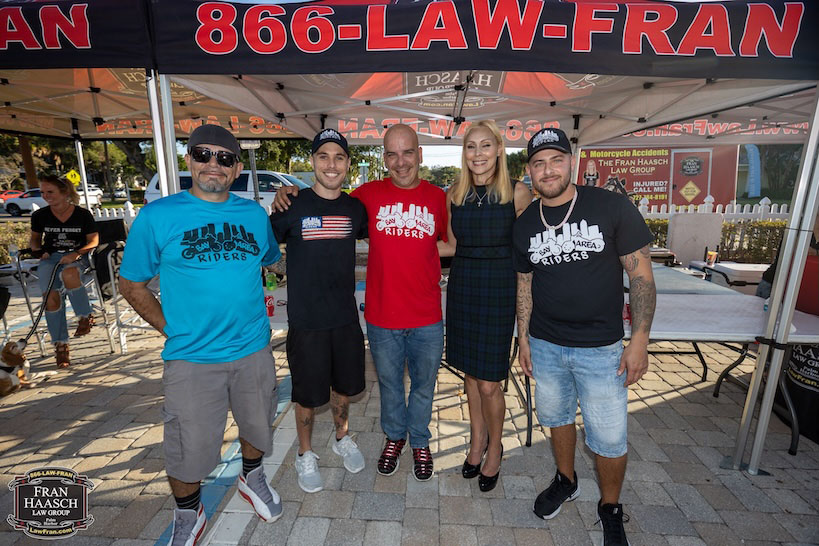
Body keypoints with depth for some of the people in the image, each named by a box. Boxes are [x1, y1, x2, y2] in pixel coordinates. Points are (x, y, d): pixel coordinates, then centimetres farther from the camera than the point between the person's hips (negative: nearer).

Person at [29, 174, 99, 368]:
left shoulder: (83, 214, -1)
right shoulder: (40, 216, 8)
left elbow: (94, 241, 0)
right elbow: (34, 239, 23)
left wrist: (76, 253, -16)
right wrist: (39, 250, 1)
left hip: (77, 257, -3)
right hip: (50, 258, 3)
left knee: (68, 274, -40)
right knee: (50, 296, -21)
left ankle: (85, 317, -17)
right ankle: (60, 345, -10)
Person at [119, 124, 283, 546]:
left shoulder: (254, 214, 2)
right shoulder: (156, 216, -7)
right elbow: (131, 285, 0)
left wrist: (244, 307, 9)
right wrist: (172, 329, -6)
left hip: (254, 349, 3)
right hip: (191, 357, -2)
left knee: (258, 427, 21)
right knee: (188, 450, 11)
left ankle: (251, 477, 52)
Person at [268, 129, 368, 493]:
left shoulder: (355, 208, 1)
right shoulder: (293, 206, -9)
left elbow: (368, 235, 20)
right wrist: (286, 269, -5)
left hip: (347, 316, 4)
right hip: (306, 320, -3)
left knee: (345, 385, 19)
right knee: (308, 394, 12)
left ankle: (342, 438, 46)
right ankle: (305, 455, 37)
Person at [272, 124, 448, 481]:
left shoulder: (437, 197, -1)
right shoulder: (369, 194, -4)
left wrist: (419, 256, -6)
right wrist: (290, 195, -5)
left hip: (427, 319, 1)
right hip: (382, 317, 0)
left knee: (423, 385, 19)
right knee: (389, 383, 20)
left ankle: (420, 442, 46)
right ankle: (394, 436, 48)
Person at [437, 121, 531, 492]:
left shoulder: (517, 194, -5)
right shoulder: (454, 195, 5)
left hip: (499, 293, -3)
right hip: (462, 290, 4)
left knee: (489, 384, 2)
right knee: (469, 374, 15)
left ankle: (494, 449, 31)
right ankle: (477, 440, 39)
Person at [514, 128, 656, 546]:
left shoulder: (612, 207, -10)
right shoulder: (525, 224, 1)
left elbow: (641, 274, -7)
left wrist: (639, 339, -11)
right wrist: (523, 339, 8)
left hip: (601, 349, -3)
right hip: (545, 346, 3)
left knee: (609, 439, 7)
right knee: (557, 418, 20)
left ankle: (610, 508, 35)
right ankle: (565, 481, 47)